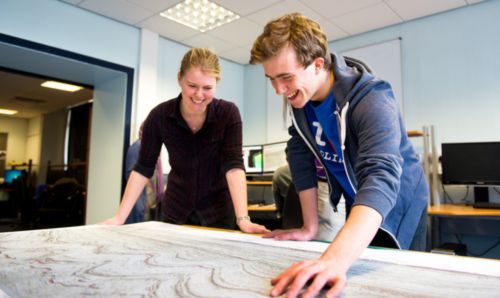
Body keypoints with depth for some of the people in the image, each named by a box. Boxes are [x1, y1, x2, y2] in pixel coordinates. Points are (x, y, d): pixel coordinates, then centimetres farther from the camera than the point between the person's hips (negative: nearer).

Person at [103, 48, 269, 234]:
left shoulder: (228, 113, -18)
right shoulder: (159, 116, -15)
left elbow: (233, 165, -23)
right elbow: (143, 168, -10)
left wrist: (243, 219, -34)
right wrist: (120, 217, -16)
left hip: (219, 211, -1)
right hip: (176, 211, 2)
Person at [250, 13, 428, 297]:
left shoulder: (372, 101, -31)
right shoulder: (299, 95, -14)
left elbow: (381, 178, -44)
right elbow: (302, 159, -11)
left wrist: (336, 258, -59)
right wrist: (310, 227, -12)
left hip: (397, 202, -5)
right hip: (354, 200, 5)